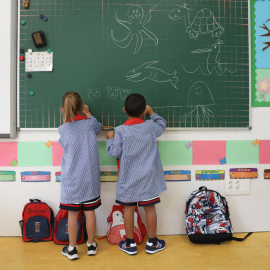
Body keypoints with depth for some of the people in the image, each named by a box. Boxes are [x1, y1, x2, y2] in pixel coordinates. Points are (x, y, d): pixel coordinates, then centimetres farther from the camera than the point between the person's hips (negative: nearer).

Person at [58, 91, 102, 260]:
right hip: (90, 178, 2)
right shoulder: (90, 123, -7)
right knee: (90, 211, 12)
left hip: (71, 180, -2)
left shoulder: (63, 129, -12)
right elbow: (98, 127, 17)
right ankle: (91, 245, 27)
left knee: (73, 214, 9)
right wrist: (87, 113, 30)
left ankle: (72, 249, 22)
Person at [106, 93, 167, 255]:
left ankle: (130, 244, 23)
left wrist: (111, 138, 9)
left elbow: (114, 152, -8)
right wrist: (151, 112, 24)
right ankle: (152, 243, 25)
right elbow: (162, 126, 16)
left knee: (128, 209, 10)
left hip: (128, 178, -1)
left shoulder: (120, 131, -11)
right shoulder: (151, 126, -5)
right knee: (150, 208, 12)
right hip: (148, 178, 1)